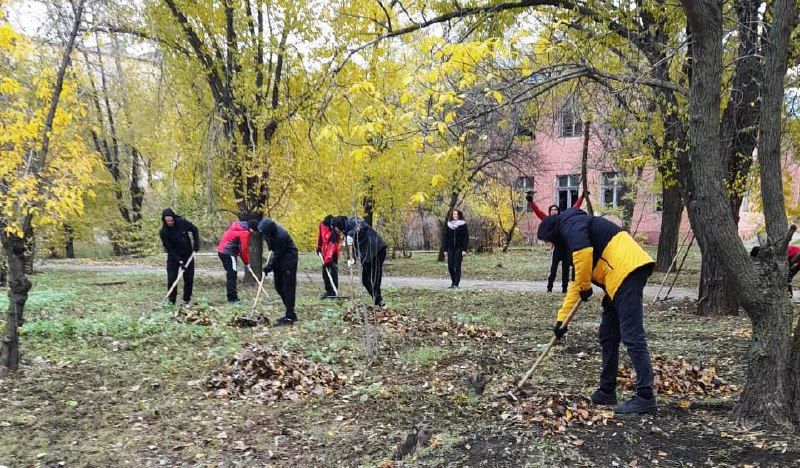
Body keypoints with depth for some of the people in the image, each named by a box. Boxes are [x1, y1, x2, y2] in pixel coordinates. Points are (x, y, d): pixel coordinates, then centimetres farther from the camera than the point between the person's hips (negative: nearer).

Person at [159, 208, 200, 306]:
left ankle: (187, 299, 15)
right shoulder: (163, 232, -19)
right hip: (173, 257, -2)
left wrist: (196, 244, -5)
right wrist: (179, 261, -24)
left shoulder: (183, 223, -15)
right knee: (171, 279, -7)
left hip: (187, 255, 2)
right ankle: (171, 301, 3)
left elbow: (194, 230, 4)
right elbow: (169, 249, -18)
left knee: (189, 278, 2)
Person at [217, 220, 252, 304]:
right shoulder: (244, 233, -12)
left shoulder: (237, 225, 17)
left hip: (222, 250, 10)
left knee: (230, 274, 16)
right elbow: (243, 249, -13)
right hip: (228, 253, -10)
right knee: (232, 275, -7)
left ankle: (231, 296, 22)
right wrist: (247, 263, -2)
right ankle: (233, 298, -6)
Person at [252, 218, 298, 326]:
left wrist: (269, 267, -17)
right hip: (278, 259, 9)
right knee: (279, 286, 9)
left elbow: (277, 254, -22)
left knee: (288, 287, -11)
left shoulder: (281, 236, -32)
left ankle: (290, 317, -11)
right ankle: (290, 313, 17)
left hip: (288, 258, -9)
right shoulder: (263, 227, -9)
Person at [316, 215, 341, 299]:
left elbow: (332, 245, -35)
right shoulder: (322, 225, -7)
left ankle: (334, 292, -7)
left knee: (333, 272, -11)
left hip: (332, 254, -7)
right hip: (324, 253, 7)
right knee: (325, 273, 10)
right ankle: (328, 291, 19)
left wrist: (328, 258, -42)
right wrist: (319, 246, 13)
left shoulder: (334, 233, -28)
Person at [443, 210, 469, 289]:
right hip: (450, 248, 4)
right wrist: (445, 249, 5)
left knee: (457, 266, -4)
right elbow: (446, 237, 10)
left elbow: (466, 237, -4)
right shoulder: (448, 225, 9)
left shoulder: (463, 225, -1)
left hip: (459, 248, -3)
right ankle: (453, 282, 22)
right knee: (450, 266, 3)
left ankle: (456, 284, 1)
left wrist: (464, 249, -12)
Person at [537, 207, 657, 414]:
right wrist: (561, 318, 27)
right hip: (620, 280, 11)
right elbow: (576, 283, 29)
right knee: (607, 337, 14)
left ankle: (645, 396, -6)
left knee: (632, 336, -10)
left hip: (628, 271, -11)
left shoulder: (571, 224, -1)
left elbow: (583, 252, -22)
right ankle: (607, 392, 23)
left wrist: (585, 287, -6)